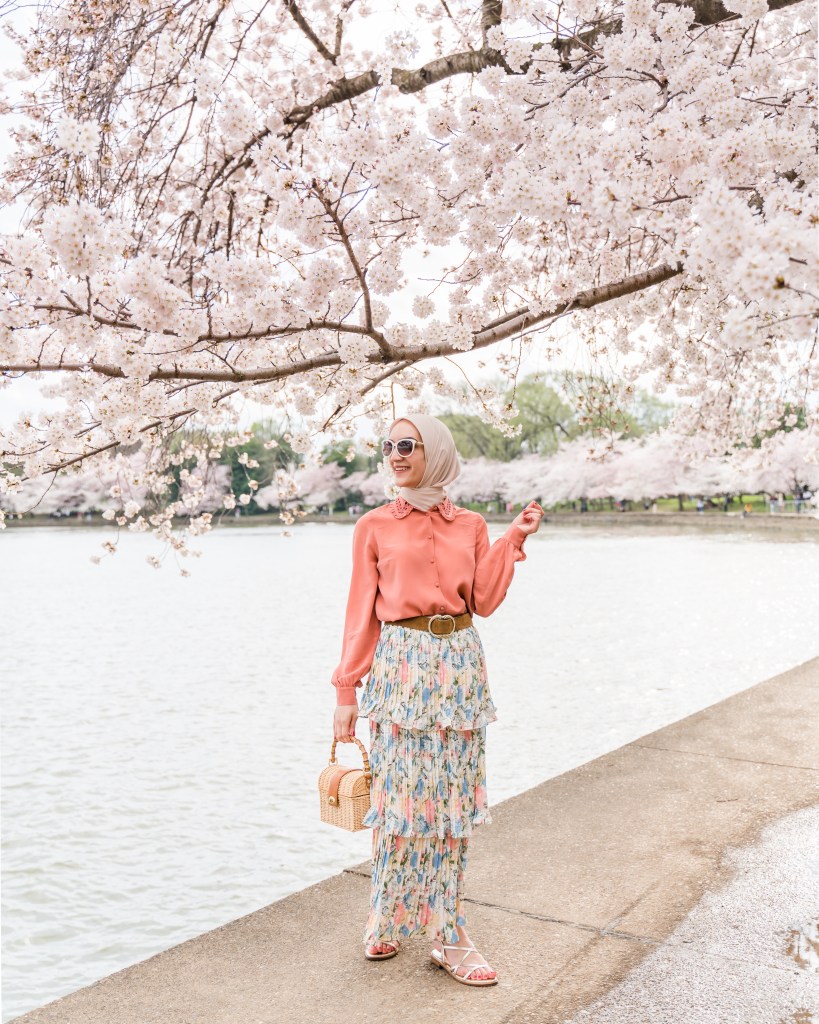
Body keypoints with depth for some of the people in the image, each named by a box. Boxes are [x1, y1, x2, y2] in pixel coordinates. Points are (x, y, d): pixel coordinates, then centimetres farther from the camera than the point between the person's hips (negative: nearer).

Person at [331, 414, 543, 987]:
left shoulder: (470, 526, 9)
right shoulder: (375, 527, 2)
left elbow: (484, 601, 2)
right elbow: (362, 612, 2)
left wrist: (514, 540, -2)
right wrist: (347, 690, 0)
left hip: (459, 664, 2)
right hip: (401, 664, -2)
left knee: (453, 800, 6)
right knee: (402, 797, 0)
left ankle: (448, 935, 18)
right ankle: (389, 924, 21)